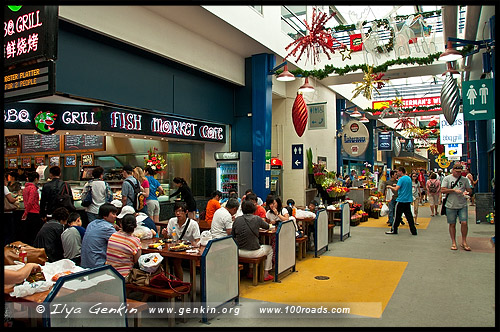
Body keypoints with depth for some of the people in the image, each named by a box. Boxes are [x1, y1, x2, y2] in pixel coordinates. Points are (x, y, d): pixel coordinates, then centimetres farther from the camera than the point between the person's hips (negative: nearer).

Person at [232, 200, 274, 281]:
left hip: (239, 252, 4)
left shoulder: (237, 220, -4)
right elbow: (267, 226, 10)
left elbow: (232, 236, 3)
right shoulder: (257, 219, -9)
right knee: (269, 249, 27)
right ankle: (266, 274, 28)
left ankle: (251, 271, 42)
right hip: (253, 253, -4)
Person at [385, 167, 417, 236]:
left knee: (397, 216, 2)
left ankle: (394, 230, 10)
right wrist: (397, 185, 21)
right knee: (409, 216, 9)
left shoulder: (401, 179, -14)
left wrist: (390, 187, -5)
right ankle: (413, 231, 8)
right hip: (408, 200, 8)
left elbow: (396, 189, -22)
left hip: (401, 200, -7)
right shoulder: (409, 178, 12)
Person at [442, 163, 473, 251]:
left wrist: (466, 192, -9)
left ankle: (464, 242, 10)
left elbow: (470, 190, 14)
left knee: (464, 223, -6)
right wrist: (454, 190, -15)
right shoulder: (447, 179, 2)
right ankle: (453, 242, 17)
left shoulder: (464, 179, 10)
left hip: (462, 205, 2)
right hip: (451, 206, -1)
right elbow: (443, 190, -5)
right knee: (452, 224, 6)